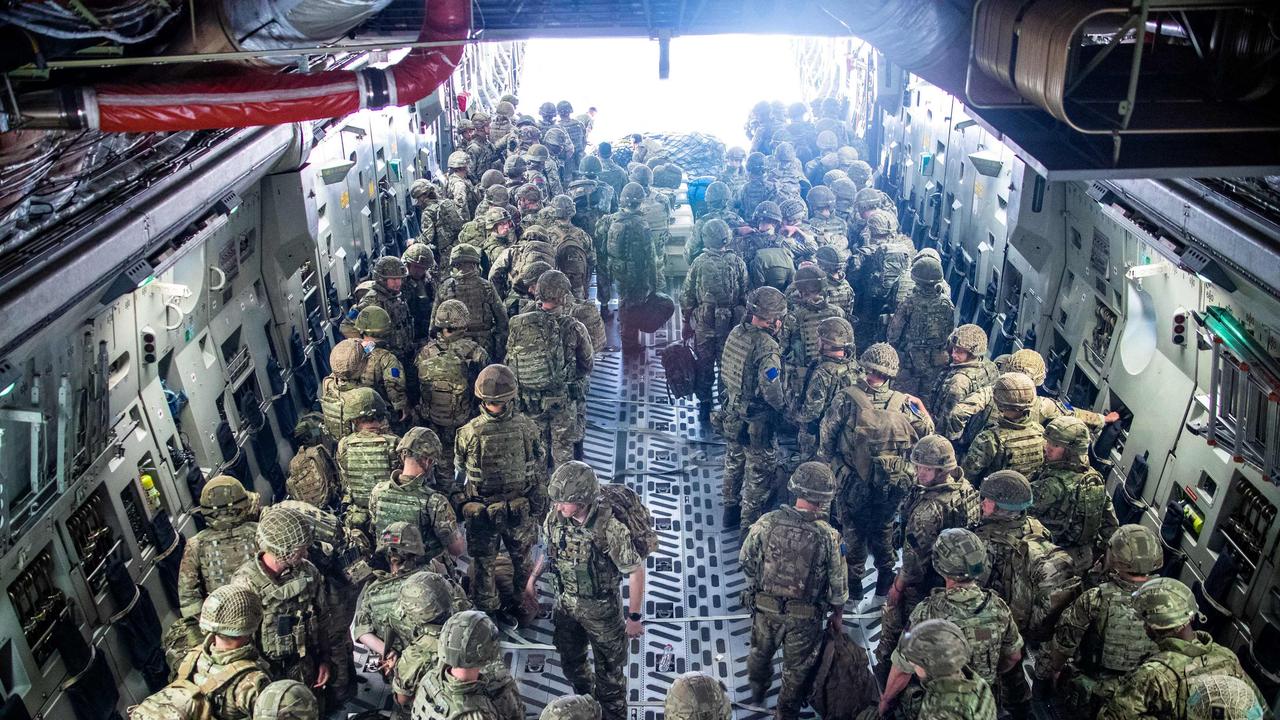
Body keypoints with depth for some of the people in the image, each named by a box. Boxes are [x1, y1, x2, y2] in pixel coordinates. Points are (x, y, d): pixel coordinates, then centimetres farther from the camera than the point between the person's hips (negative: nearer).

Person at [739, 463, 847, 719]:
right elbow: (838, 583, -11)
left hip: (765, 606, 2)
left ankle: (757, 693, 56)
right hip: (805, 616, -2)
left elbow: (745, 559, -5)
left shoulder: (766, 522, -20)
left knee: (761, 652, 31)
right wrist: (837, 613, 8)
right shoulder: (829, 536, -22)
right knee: (797, 667, 22)